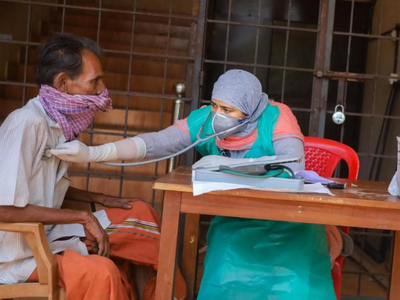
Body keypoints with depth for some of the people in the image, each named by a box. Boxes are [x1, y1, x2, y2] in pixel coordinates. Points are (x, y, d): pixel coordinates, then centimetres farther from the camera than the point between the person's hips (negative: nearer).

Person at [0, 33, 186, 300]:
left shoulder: (60, 123, 4)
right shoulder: (27, 123, -22)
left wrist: (101, 199, 5)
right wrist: (83, 217, -22)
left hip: (46, 235, 9)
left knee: (139, 213, 6)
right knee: (101, 272, -32)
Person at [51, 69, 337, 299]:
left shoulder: (276, 117, -16)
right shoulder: (206, 120, -8)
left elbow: (293, 168, -27)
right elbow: (155, 142, -16)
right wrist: (92, 153, -27)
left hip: (288, 220, -2)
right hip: (235, 220, 2)